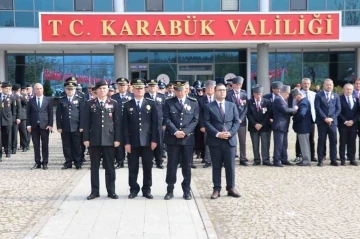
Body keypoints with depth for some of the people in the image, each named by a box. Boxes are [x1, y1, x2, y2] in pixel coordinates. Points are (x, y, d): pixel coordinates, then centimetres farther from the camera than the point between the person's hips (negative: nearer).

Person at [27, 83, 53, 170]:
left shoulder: (48, 100, 4)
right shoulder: (31, 101, 7)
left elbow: (50, 113, 2)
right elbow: (28, 114, 6)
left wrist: (50, 125, -7)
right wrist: (28, 125, -3)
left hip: (44, 125, -1)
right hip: (34, 126, 1)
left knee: (45, 145, 2)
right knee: (36, 145, 5)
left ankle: (45, 163, 8)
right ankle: (37, 163, 12)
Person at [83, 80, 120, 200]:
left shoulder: (114, 103, 6)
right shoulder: (90, 104, 5)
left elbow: (117, 122, 4)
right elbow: (86, 122, 3)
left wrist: (117, 139, -3)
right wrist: (86, 138, -4)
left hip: (109, 139, 0)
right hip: (94, 139, 0)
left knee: (109, 166, 5)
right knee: (94, 166, 6)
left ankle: (111, 191, 13)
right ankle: (95, 191, 13)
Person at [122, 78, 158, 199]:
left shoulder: (151, 104, 4)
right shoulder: (127, 105, 4)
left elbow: (155, 123, 1)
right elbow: (125, 125, 0)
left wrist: (154, 140, -6)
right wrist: (126, 142, -6)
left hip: (147, 141, 0)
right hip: (133, 141, 0)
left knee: (147, 167, 6)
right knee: (133, 167, 6)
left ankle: (147, 189, 17)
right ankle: (134, 189, 17)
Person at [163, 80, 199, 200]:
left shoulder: (194, 102, 6)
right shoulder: (168, 102, 4)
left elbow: (195, 120, 0)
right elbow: (167, 119, -3)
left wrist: (185, 131, -12)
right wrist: (175, 132, -16)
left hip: (188, 138, 1)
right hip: (172, 138, 0)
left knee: (187, 166, 6)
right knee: (172, 165, 3)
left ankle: (186, 190, 15)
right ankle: (170, 190, 12)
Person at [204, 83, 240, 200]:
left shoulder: (232, 105, 12)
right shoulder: (209, 106, 3)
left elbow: (236, 122, 6)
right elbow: (207, 123, -5)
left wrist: (230, 133, -11)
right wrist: (217, 134, -16)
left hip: (230, 140, 2)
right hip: (215, 141, -2)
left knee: (230, 166, 5)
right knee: (216, 166, 4)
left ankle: (231, 188, 15)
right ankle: (216, 189, 9)